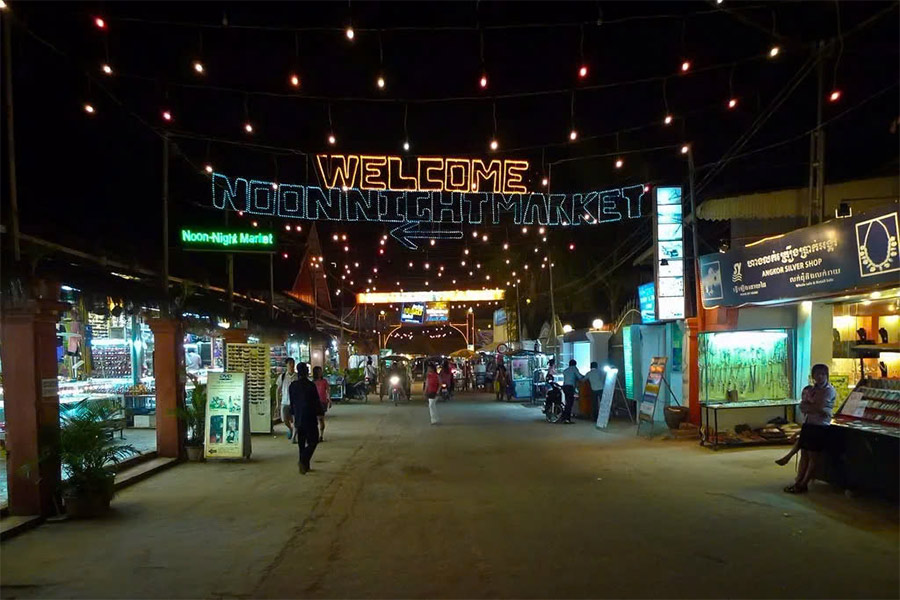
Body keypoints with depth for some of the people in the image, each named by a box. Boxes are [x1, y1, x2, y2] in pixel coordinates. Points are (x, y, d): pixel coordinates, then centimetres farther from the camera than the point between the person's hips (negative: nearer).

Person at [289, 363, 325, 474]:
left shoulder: (292, 386, 3)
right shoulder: (311, 385, -14)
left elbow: (292, 403, 11)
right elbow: (317, 402, -10)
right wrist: (320, 415, 2)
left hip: (298, 419, 5)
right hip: (310, 419, -5)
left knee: (301, 442, 14)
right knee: (313, 441, 3)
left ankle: (305, 466, 18)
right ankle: (303, 461, -15)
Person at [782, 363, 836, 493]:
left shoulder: (829, 390, -6)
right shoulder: (808, 389, 13)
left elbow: (818, 407, -17)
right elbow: (802, 407, 1)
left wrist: (808, 405, -2)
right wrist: (817, 409, -14)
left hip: (820, 426, -6)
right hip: (807, 424, 6)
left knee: (814, 456, 0)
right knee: (804, 454, 7)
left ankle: (804, 484, 3)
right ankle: (798, 481, 10)